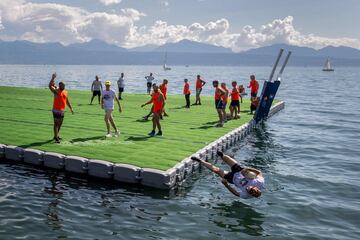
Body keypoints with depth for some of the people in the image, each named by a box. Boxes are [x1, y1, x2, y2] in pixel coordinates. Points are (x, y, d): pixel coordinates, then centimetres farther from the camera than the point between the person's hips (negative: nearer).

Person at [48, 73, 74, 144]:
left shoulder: (65, 92, 12)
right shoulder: (56, 91, -8)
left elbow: (67, 101, 21)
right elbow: (50, 86, -26)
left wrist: (71, 108, 19)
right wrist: (53, 78, -34)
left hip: (62, 110, 7)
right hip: (56, 110, -7)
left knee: (60, 124, 16)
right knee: (56, 123, -7)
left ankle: (56, 135, 32)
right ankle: (56, 138, -6)